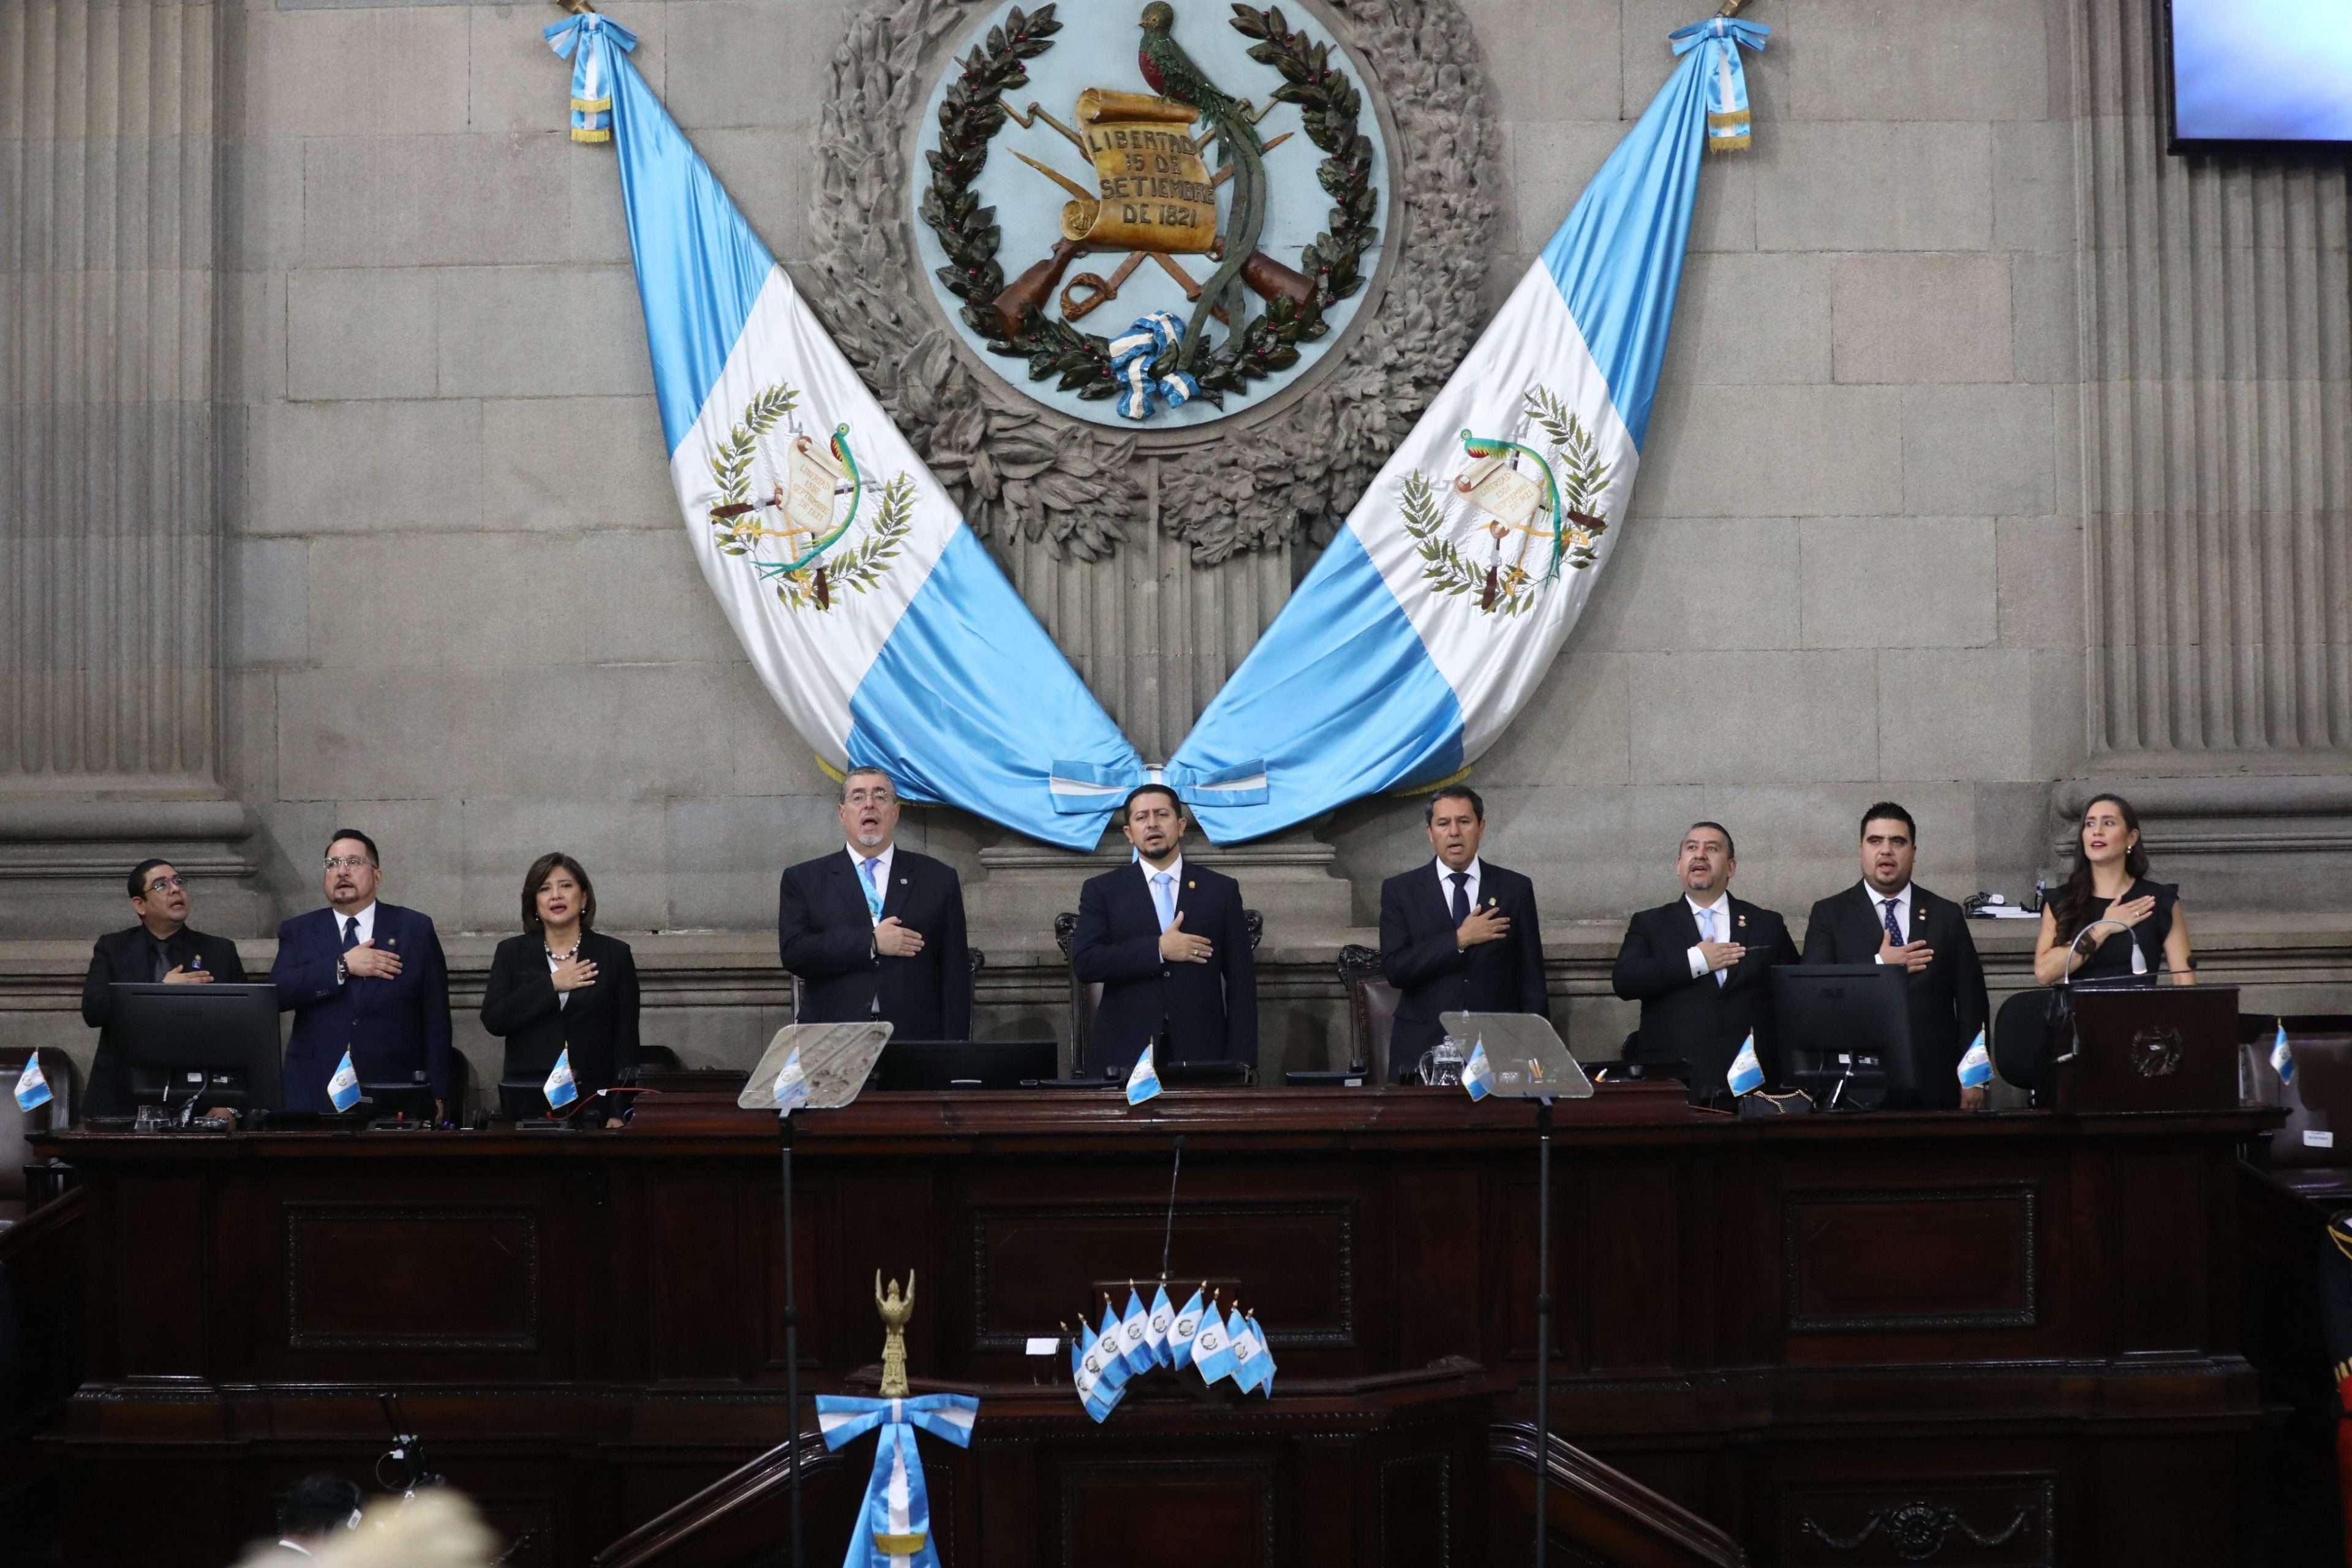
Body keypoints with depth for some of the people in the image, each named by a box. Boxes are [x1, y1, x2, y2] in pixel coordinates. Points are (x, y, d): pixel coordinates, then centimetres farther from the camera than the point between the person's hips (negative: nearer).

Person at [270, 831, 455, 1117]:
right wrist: (342, 966, -15)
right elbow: (276, 994, -7)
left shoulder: (415, 929, 6)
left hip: (394, 1093, -1)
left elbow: (436, 1018, 3)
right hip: (316, 1094, 1)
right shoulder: (298, 932, 10)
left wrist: (437, 1094, -3)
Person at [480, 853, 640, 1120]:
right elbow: (493, 1020, -5)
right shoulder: (511, 953, 7)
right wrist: (550, 985, -11)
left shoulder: (614, 954, 3)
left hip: (593, 1098, -1)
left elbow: (626, 1037, 0)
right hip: (527, 1097, 1)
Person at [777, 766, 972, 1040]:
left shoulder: (938, 879, 10)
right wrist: (871, 943, -10)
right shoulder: (803, 880, 10)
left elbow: (956, 976, 6)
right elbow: (793, 952, -4)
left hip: (915, 1039, 1)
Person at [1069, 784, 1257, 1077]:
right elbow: (1084, 963, -7)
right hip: (1124, 1053, -1)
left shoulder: (1221, 890, 8)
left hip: (1201, 1052, 1)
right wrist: (1158, 949, -13)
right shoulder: (1102, 890, 6)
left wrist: (1240, 1060, -4)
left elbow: (1240, 980, 5)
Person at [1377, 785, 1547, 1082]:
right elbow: (1394, 969, -9)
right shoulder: (1400, 891, 2)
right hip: (1423, 1049, -1)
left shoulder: (1515, 889, 5)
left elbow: (1531, 979, 5)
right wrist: (1459, 940, -15)